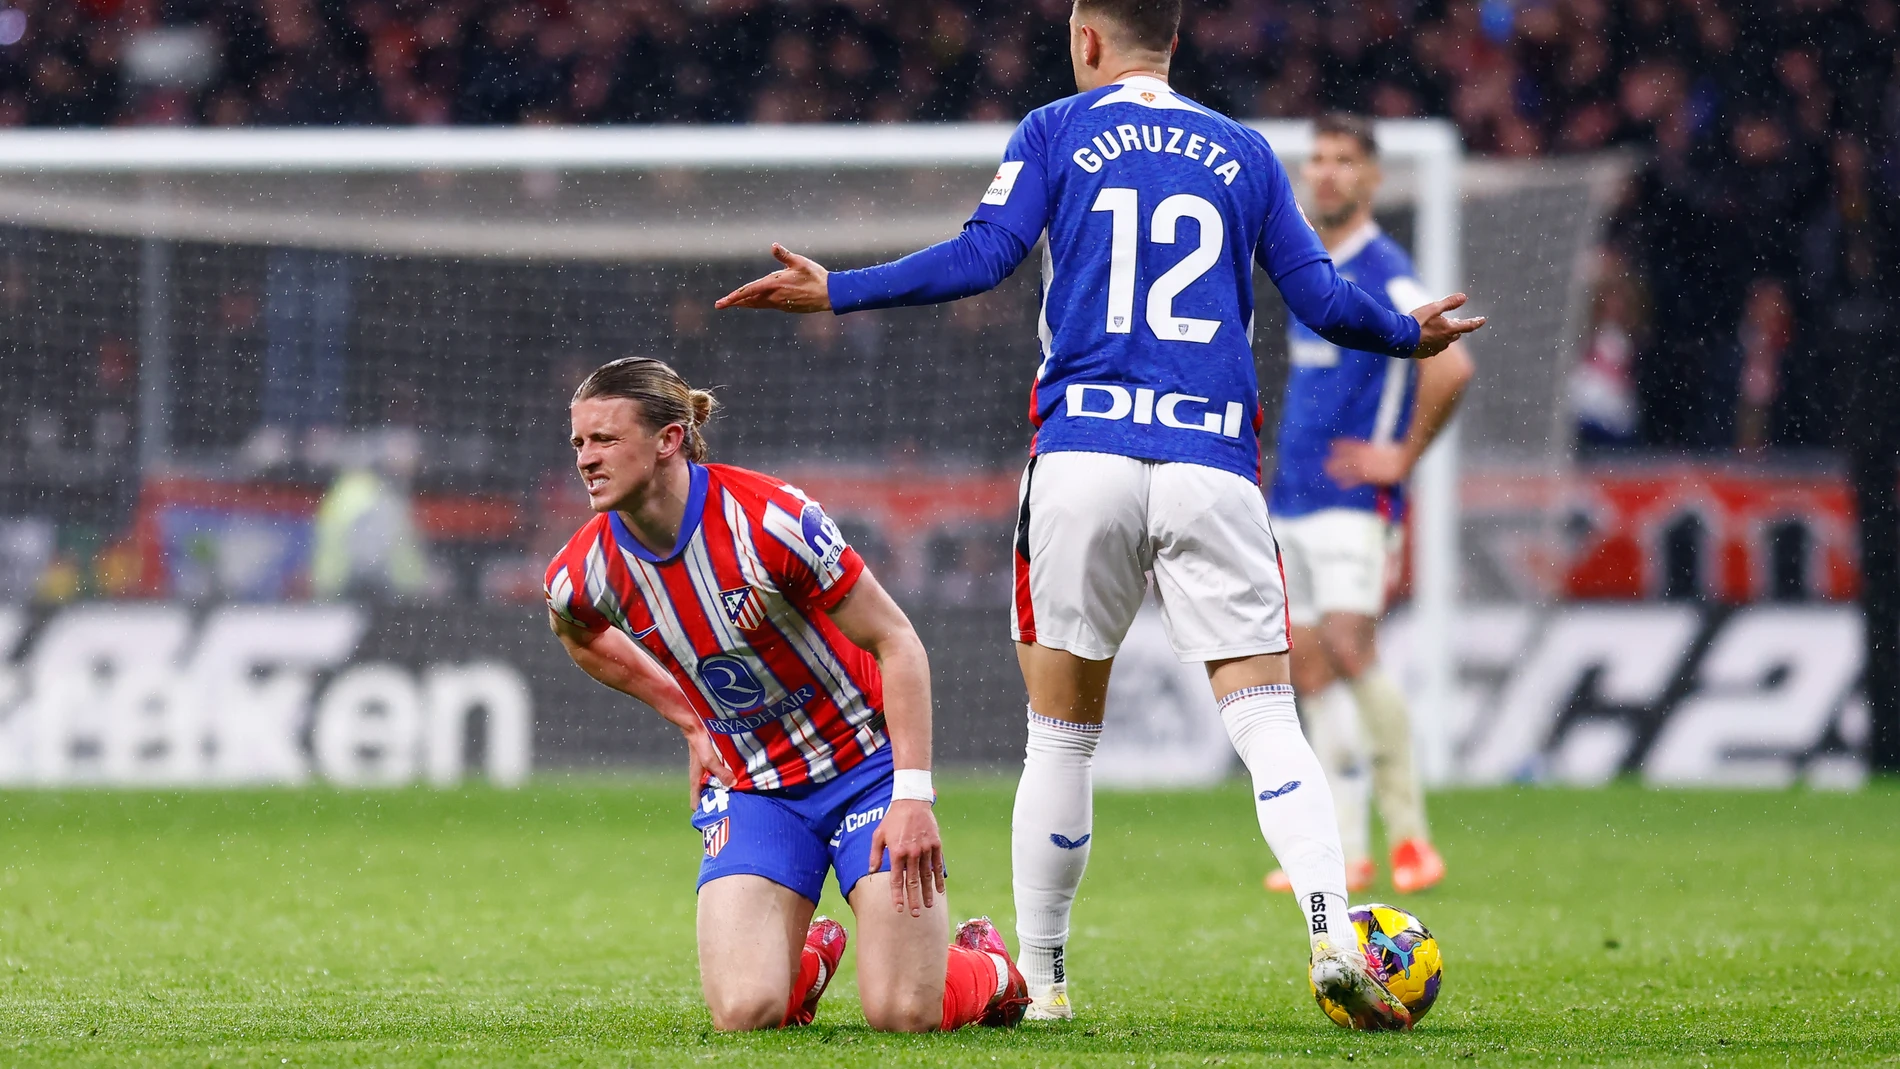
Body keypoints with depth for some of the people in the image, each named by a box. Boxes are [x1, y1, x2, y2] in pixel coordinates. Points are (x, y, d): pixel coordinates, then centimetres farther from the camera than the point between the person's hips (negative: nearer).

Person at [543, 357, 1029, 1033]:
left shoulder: (769, 519, -25)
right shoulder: (582, 576, -12)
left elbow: (896, 644, -17)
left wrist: (913, 795, -24)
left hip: (865, 763, -3)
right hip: (752, 788, 3)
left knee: (903, 1014, -13)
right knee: (744, 1013, -17)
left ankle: (987, 966, 24)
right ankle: (810, 958, 21)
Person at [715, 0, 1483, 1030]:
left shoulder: (1054, 134, 8)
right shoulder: (1244, 152, 15)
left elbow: (981, 257, -4)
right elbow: (1323, 301, 13)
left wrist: (833, 291, 3)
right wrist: (1409, 335, 32)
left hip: (1082, 456, -1)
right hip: (1213, 463, 1)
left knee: (1060, 736, 8)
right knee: (1266, 721, -2)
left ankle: (1038, 982, 13)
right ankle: (1334, 939, -21)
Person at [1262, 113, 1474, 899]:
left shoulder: (1382, 272, -10)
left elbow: (1450, 366, -21)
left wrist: (1403, 456, -15)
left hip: (1354, 501, -8)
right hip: (1293, 501, 8)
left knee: (1350, 650, -18)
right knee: (1312, 670, 5)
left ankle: (1409, 836, -12)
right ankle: (1344, 852, 7)